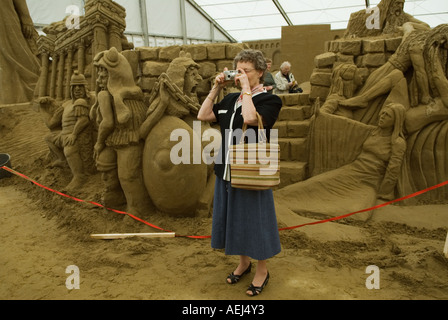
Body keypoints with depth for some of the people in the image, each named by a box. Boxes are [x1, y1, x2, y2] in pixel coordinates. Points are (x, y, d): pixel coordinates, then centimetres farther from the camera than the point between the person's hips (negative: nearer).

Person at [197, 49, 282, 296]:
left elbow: (250, 118, -29)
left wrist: (246, 88, -18)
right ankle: (243, 263, 39)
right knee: (234, 218, 17)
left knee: (254, 219, 6)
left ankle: (262, 271, 28)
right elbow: (203, 116, 6)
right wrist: (216, 89, 3)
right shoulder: (230, 100, 10)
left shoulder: (269, 100, -9)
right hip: (226, 172, 7)